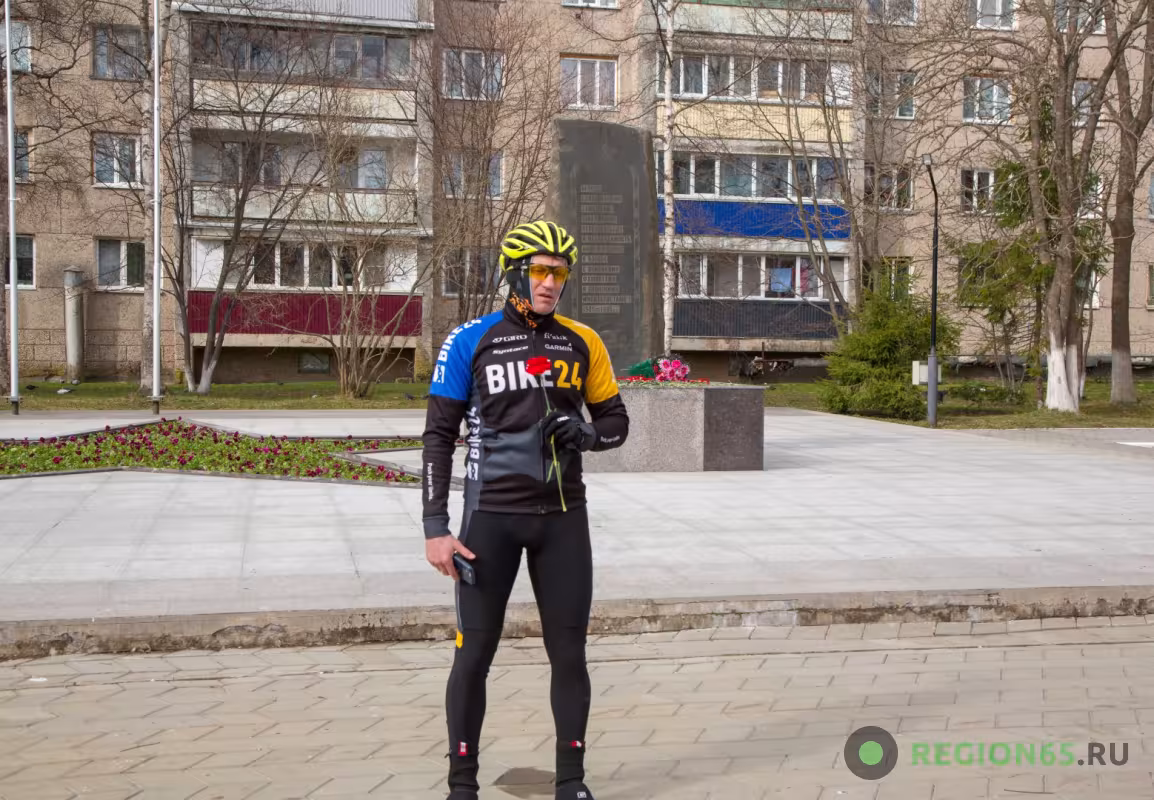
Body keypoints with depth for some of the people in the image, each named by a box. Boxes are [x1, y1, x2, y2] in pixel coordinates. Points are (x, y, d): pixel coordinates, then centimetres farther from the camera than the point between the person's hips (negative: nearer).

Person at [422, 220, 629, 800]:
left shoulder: (581, 342, 5)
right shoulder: (470, 341, -4)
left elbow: (615, 422, 13)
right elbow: (439, 438, -3)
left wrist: (584, 433, -12)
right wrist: (436, 529, -10)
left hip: (562, 516, 3)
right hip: (491, 515, -2)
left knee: (569, 653, 8)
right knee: (474, 654, 3)